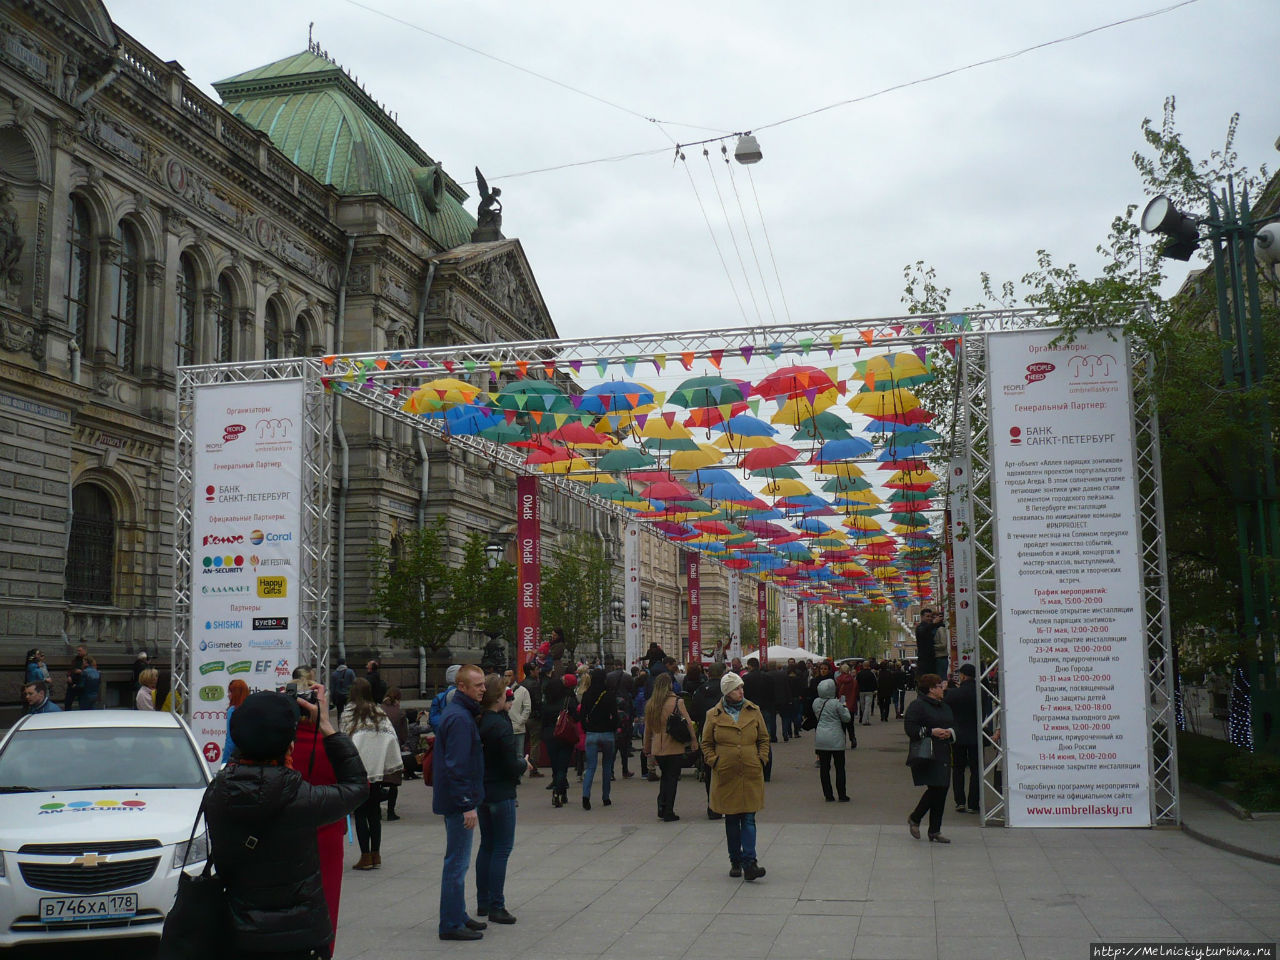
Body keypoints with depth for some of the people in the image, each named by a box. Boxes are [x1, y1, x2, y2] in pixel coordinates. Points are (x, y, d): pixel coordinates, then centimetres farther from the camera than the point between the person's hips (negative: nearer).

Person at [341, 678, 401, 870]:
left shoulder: (349, 712, -4)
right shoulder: (379, 712, 8)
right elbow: (391, 737, 5)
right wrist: (395, 768, 9)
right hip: (377, 768, 4)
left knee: (360, 813, 1)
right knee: (374, 812, 11)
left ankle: (366, 856, -1)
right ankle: (376, 855, 14)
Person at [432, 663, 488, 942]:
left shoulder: (461, 713, 13)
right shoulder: (460, 718, -19)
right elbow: (457, 766, -24)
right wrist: (468, 805, -23)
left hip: (454, 801, 11)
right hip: (459, 802, -11)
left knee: (458, 860, 17)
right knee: (457, 862, -4)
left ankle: (458, 916, 27)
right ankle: (451, 924, 1)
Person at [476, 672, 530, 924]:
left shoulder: (477, 722, 2)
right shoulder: (501, 725, -20)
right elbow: (511, 765, -19)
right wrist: (525, 764, 2)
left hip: (480, 791, 8)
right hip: (501, 793, -8)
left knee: (487, 846, 17)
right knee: (502, 849, 0)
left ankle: (483, 903, 24)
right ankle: (496, 907, 2)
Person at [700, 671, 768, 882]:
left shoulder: (754, 712, 6)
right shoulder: (714, 715, 1)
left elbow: (764, 738, 13)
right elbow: (706, 743, 8)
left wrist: (761, 759, 1)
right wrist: (714, 761, -5)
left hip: (751, 775, 0)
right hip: (726, 775, 0)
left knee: (749, 819, -5)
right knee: (731, 820, 9)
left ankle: (749, 863, -9)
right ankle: (735, 862, 20)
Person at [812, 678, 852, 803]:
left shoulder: (816, 702, 2)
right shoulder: (836, 704, -14)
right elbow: (847, 718, -5)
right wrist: (845, 708, 15)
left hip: (820, 737, 4)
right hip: (835, 738, -4)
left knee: (824, 767, 8)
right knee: (840, 767, 6)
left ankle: (828, 795, 10)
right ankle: (842, 795, 8)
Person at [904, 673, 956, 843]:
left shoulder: (944, 707, 19)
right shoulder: (917, 705, -7)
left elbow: (954, 727, 22)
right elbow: (910, 729, -14)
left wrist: (949, 732, 0)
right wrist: (931, 732, -19)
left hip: (943, 755, 8)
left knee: (942, 791, 4)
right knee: (935, 789, -14)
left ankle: (935, 831, 12)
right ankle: (914, 818, 9)